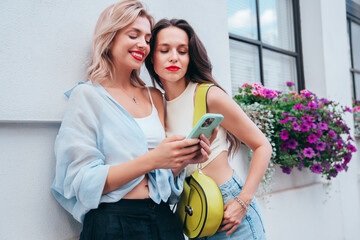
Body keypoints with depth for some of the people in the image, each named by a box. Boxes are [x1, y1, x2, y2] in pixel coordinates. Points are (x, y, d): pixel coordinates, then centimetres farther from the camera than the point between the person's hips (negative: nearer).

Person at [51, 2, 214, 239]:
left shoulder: (155, 97, 8)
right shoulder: (87, 95, -6)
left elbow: (165, 174, 12)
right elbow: (83, 182, -14)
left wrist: (183, 158, -9)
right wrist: (151, 160, -24)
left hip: (164, 220, 5)